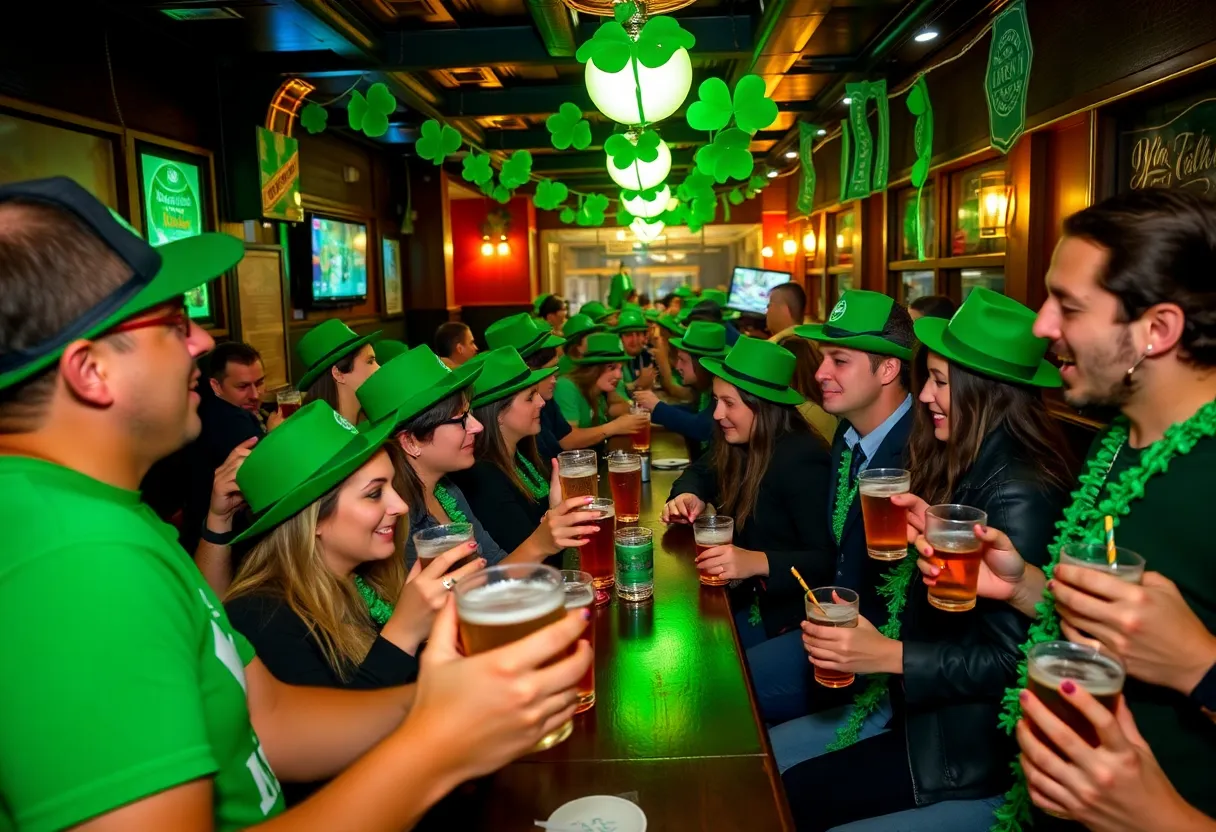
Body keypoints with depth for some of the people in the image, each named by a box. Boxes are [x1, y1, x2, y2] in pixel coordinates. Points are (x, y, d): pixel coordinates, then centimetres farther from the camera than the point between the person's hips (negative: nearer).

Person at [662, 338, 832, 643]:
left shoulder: (802, 460, -24)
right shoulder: (739, 443, -1)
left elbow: (829, 558, -27)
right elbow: (700, 472, 14)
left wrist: (758, 562, -41)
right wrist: (687, 496, -10)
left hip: (781, 611, -7)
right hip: (741, 592, 7)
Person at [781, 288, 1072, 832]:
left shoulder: (1019, 495, -23)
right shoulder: (964, 468, 3)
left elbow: (1009, 658, -22)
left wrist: (886, 656, -23)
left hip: (974, 743, -8)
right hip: (917, 703, 8)